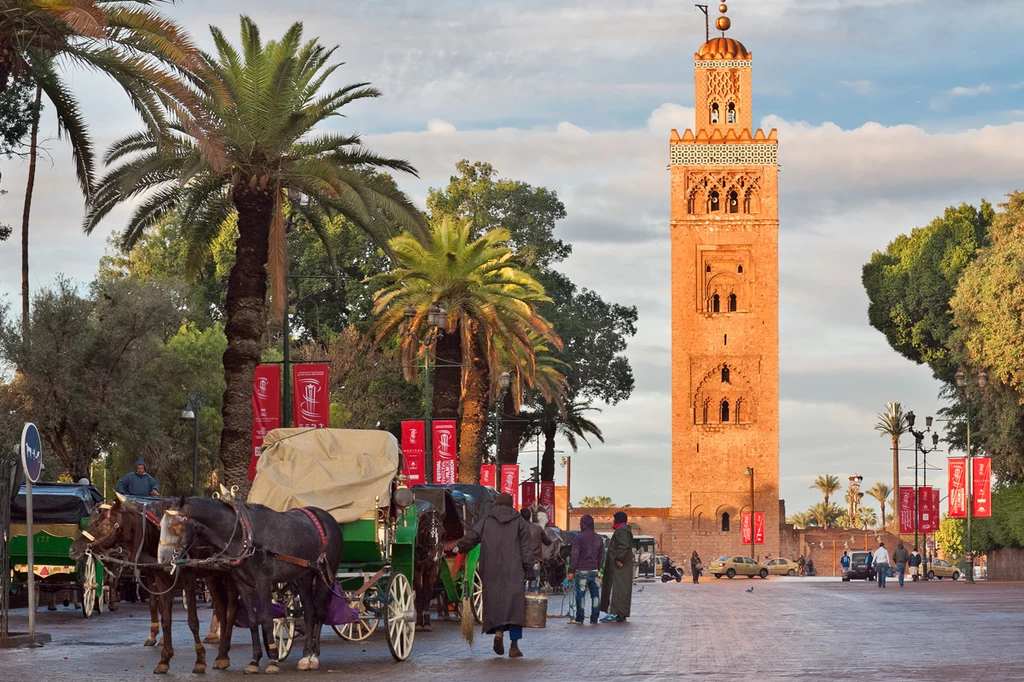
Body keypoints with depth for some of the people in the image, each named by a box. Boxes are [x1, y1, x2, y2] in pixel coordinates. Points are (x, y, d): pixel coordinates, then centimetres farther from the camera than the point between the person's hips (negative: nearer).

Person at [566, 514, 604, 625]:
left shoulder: (579, 538, -9)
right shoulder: (599, 538, 10)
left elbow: (574, 556, -10)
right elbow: (602, 556, 14)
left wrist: (571, 571, -7)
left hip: (582, 570, -5)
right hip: (594, 570, 5)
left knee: (580, 594, -1)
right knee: (595, 594, 7)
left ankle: (579, 619, 0)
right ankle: (594, 619, 8)